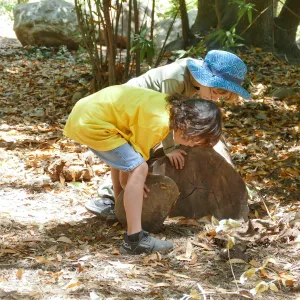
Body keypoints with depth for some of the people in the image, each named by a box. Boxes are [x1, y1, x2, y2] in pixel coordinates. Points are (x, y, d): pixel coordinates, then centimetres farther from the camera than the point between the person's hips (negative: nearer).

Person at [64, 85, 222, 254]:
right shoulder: (159, 122, -23)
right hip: (91, 124, -11)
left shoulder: (173, 106, 7)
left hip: (86, 113, 11)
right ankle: (134, 240, -16)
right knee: (138, 169, -16)